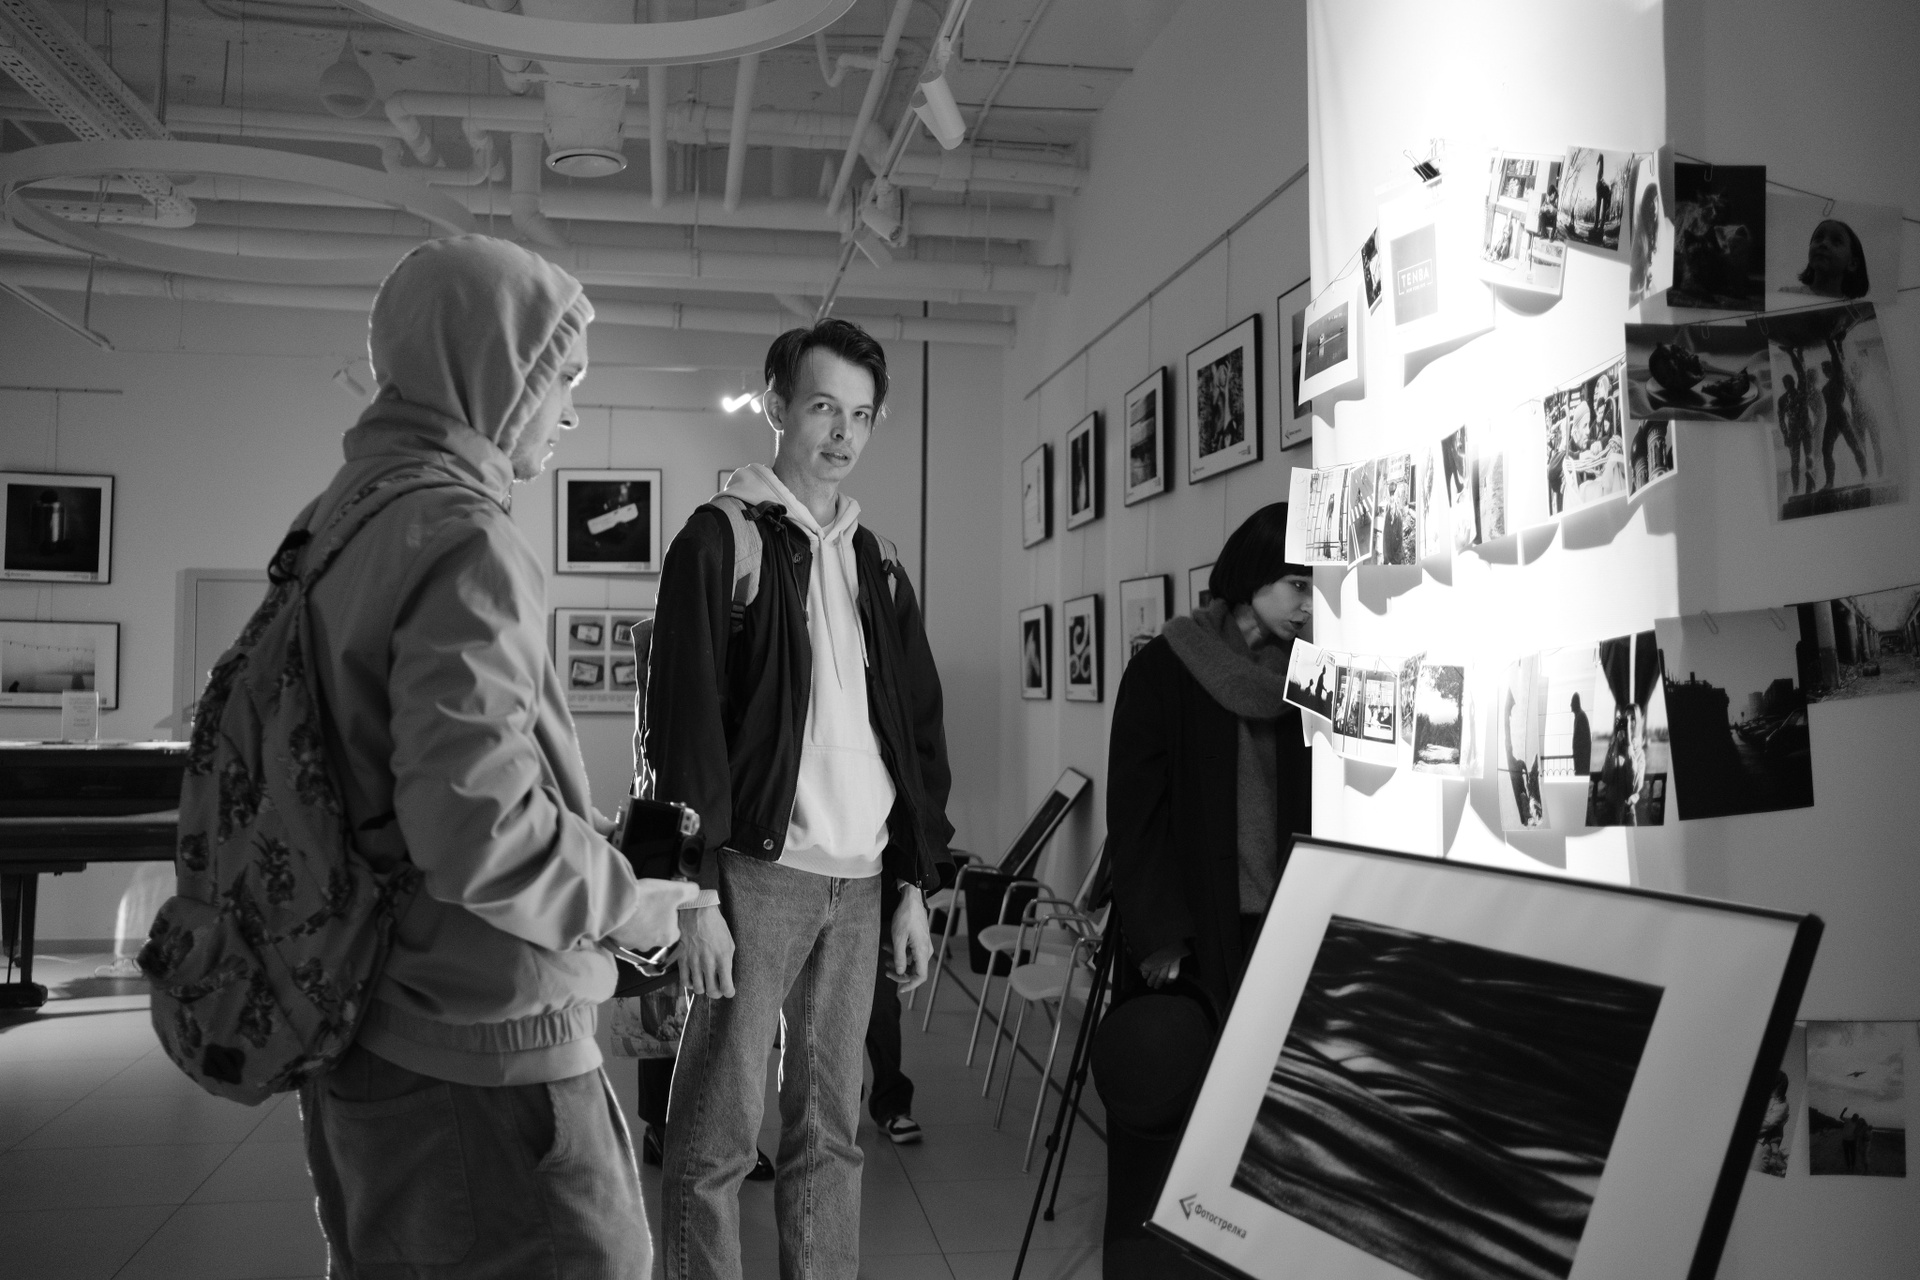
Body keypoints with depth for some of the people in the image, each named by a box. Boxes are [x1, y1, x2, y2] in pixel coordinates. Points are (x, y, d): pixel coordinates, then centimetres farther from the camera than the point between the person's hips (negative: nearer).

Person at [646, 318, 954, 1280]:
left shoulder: (876, 565, 16)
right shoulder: (722, 539, -2)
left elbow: (917, 730, 17)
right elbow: (683, 722, -9)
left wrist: (914, 884, 11)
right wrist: (696, 893, -14)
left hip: (858, 883, 6)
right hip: (757, 872, -5)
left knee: (830, 1131, 11)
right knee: (718, 1137, -1)